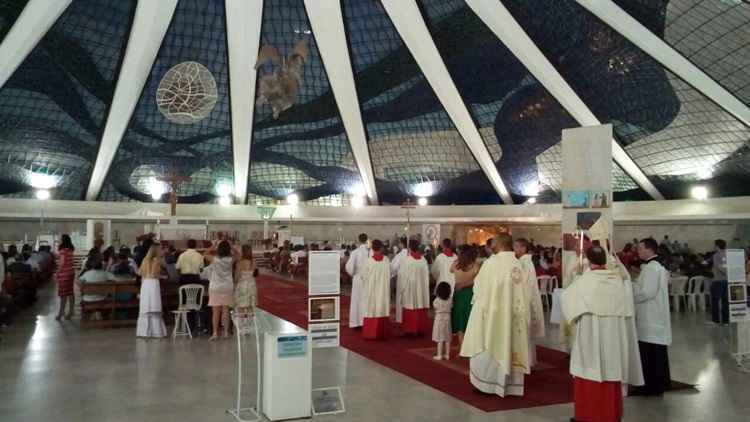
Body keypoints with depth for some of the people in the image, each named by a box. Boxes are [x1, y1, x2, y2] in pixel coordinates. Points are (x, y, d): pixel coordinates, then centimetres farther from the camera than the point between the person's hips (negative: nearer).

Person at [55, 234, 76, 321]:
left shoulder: (63, 250, -15)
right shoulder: (70, 250, 9)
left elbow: (62, 263, -18)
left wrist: (57, 273, -11)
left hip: (64, 273, -8)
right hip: (71, 272, 8)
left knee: (63, 294, -3)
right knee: (70, 293, 10)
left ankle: (60, 314, 2)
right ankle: (70, 312, 14)